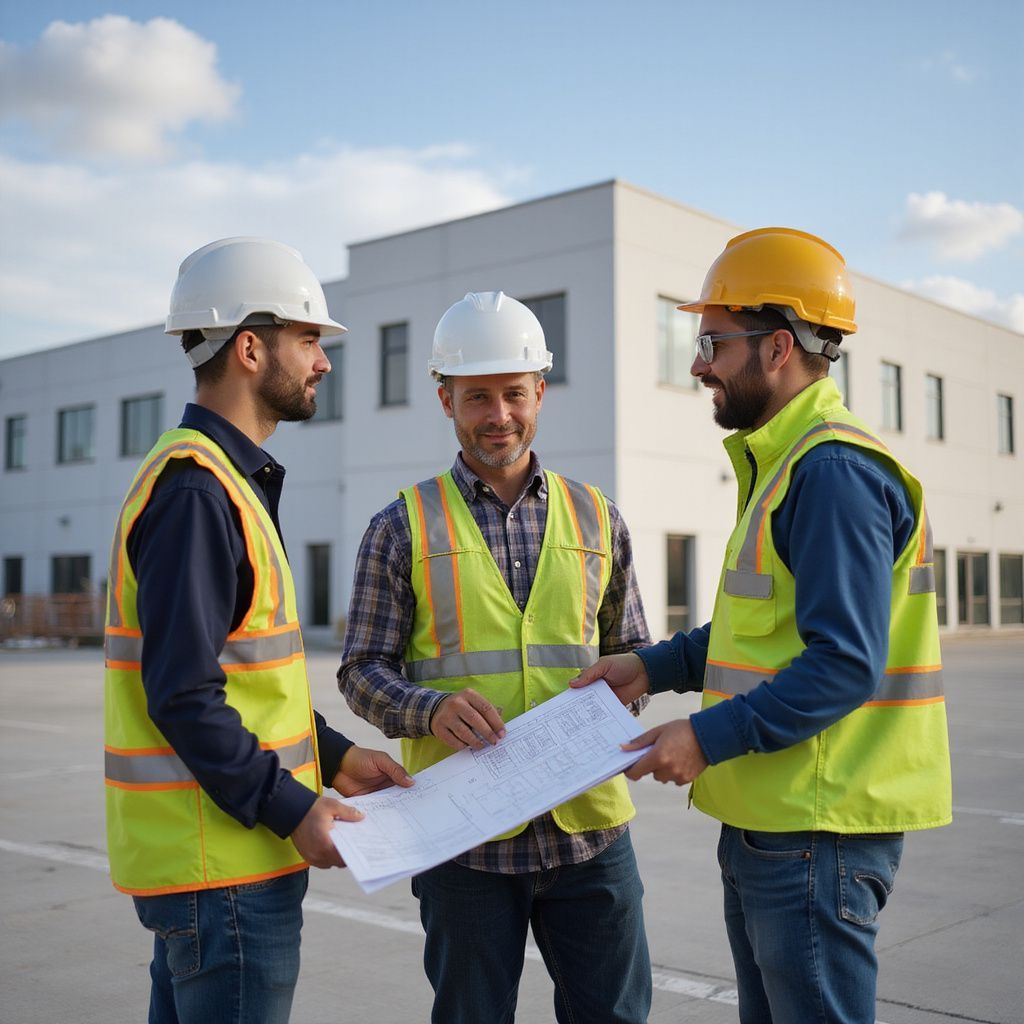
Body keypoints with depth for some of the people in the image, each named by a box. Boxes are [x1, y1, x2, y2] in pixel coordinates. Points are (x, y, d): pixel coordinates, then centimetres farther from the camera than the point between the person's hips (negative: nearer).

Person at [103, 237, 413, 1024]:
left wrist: (333, 756, 12)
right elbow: (183, 695, -23)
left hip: (215, 853, 10)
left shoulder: (228, 481, 14)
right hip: (221, 862, -10)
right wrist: (290, 808, -17)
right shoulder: (195, 488, -18)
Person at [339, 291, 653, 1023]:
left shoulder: (596, 518, 9)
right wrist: (430, 709, -20)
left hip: (588, 824, 2)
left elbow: (633, 649, 15)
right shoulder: (403, 527, 2)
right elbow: (363, 672, 0)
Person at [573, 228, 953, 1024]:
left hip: (817, 831, -10)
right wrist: (655, 668, 11)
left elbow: (845, 663, -24)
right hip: (769, 817, 10)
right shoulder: (785, 462, 15)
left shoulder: (833, 471, -19)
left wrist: (710, 737, -22)